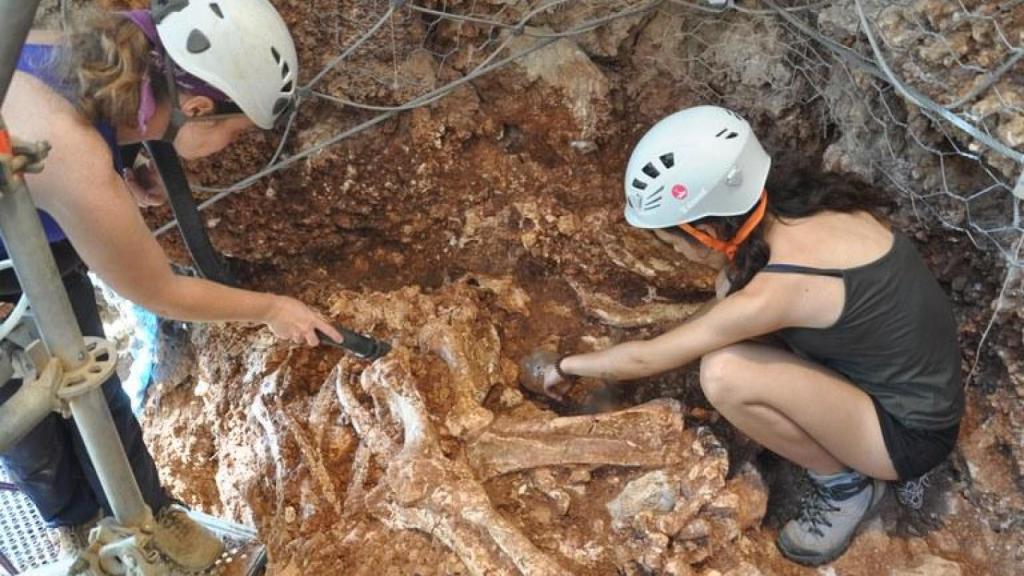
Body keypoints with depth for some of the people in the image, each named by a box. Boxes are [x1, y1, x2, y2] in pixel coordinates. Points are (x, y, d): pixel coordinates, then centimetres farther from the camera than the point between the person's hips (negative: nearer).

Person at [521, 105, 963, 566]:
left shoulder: (773, 291, -30)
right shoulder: (800, 207, -9)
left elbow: (645, 360, -15)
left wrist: (562, 367, 1)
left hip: (910, 431, -8)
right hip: (893, 370, 8)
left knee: (724, 374, -26)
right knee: (735, 282, 0)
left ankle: (845, 483, -1)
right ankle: (827, 425, 11)